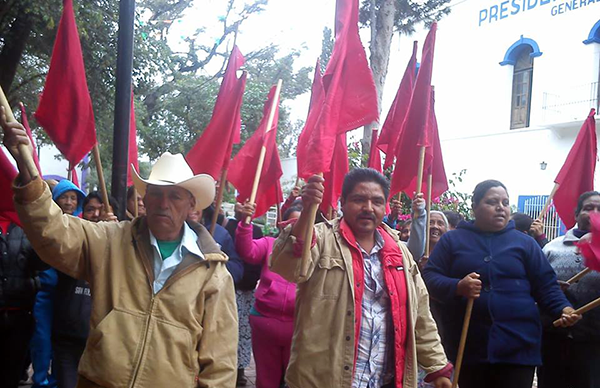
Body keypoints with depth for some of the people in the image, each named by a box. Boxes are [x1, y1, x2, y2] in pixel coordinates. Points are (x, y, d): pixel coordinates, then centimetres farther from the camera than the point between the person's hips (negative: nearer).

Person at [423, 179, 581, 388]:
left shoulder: (524, 242, 11)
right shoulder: (452, 240, 8)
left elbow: (546, 285, 7)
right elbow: (429, 277, 1)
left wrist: (563, 308, -11)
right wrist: (457, 287, -17)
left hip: (518, 347, 1)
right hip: (468, 348, 0)